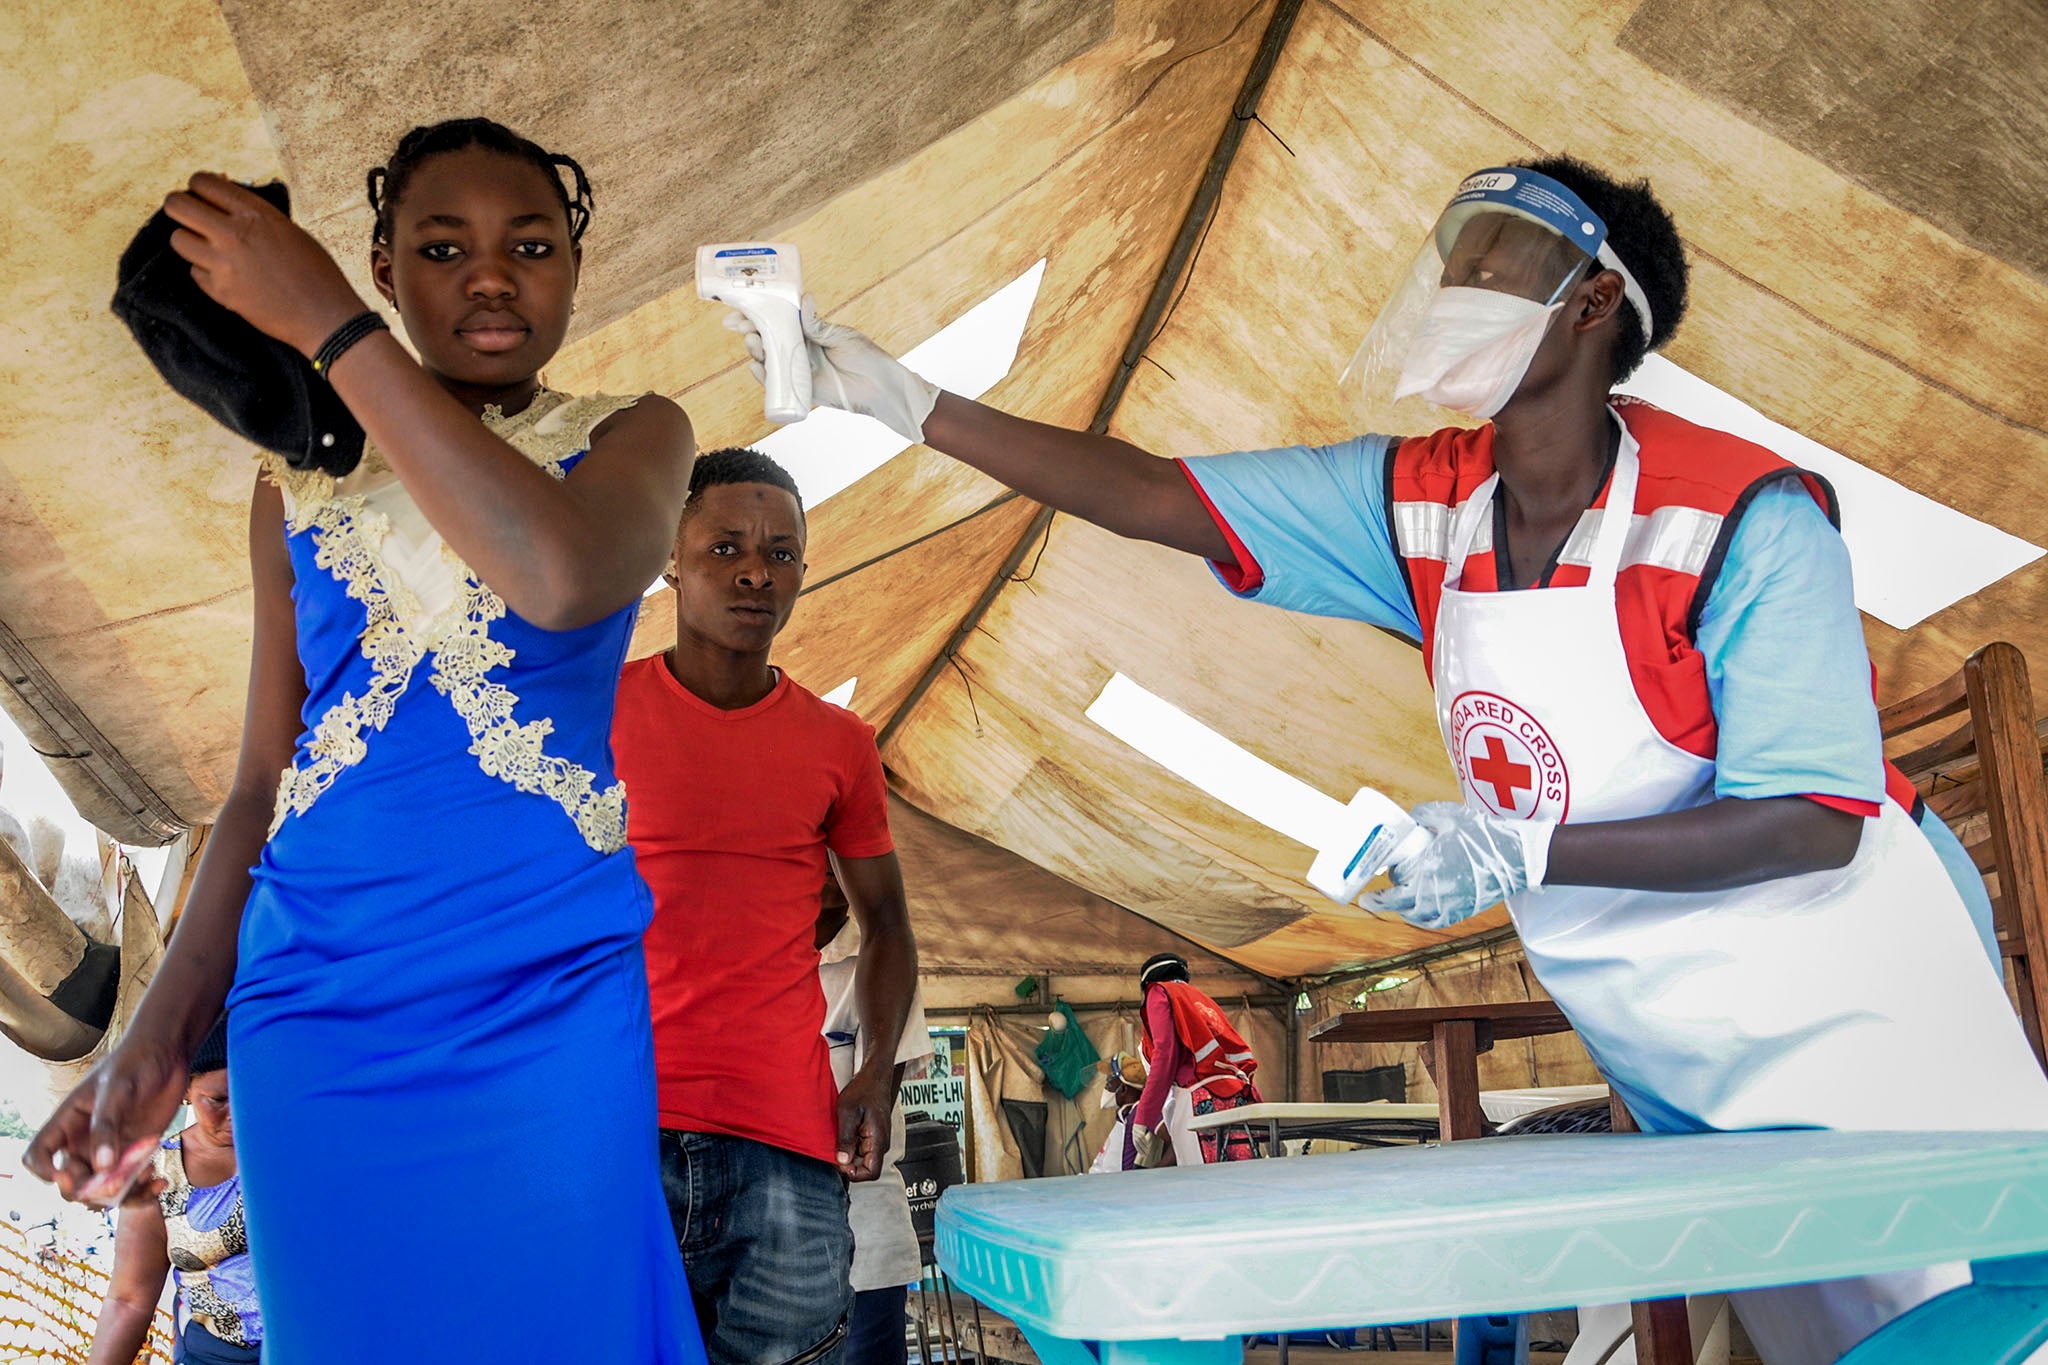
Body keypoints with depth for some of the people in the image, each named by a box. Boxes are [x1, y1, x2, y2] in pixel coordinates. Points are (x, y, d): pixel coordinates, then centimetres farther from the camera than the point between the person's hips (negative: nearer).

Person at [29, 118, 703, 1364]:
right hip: (318, 1009, 3)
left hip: (551, 1005, -2)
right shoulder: (302, 479, 11)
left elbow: (562, 578, -22)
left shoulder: (631, 439, 2)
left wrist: (328, 325, -15)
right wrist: (163, 1033, 5)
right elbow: (263, 780, 13)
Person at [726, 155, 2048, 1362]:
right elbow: (1158, 495, -5)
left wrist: (1527, 849, -33)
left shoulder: (1744, 516, -22)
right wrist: (908, 402, -7)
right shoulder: (1423, 505, -5)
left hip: (1857, 1042, -5)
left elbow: (1817, 823, -24)